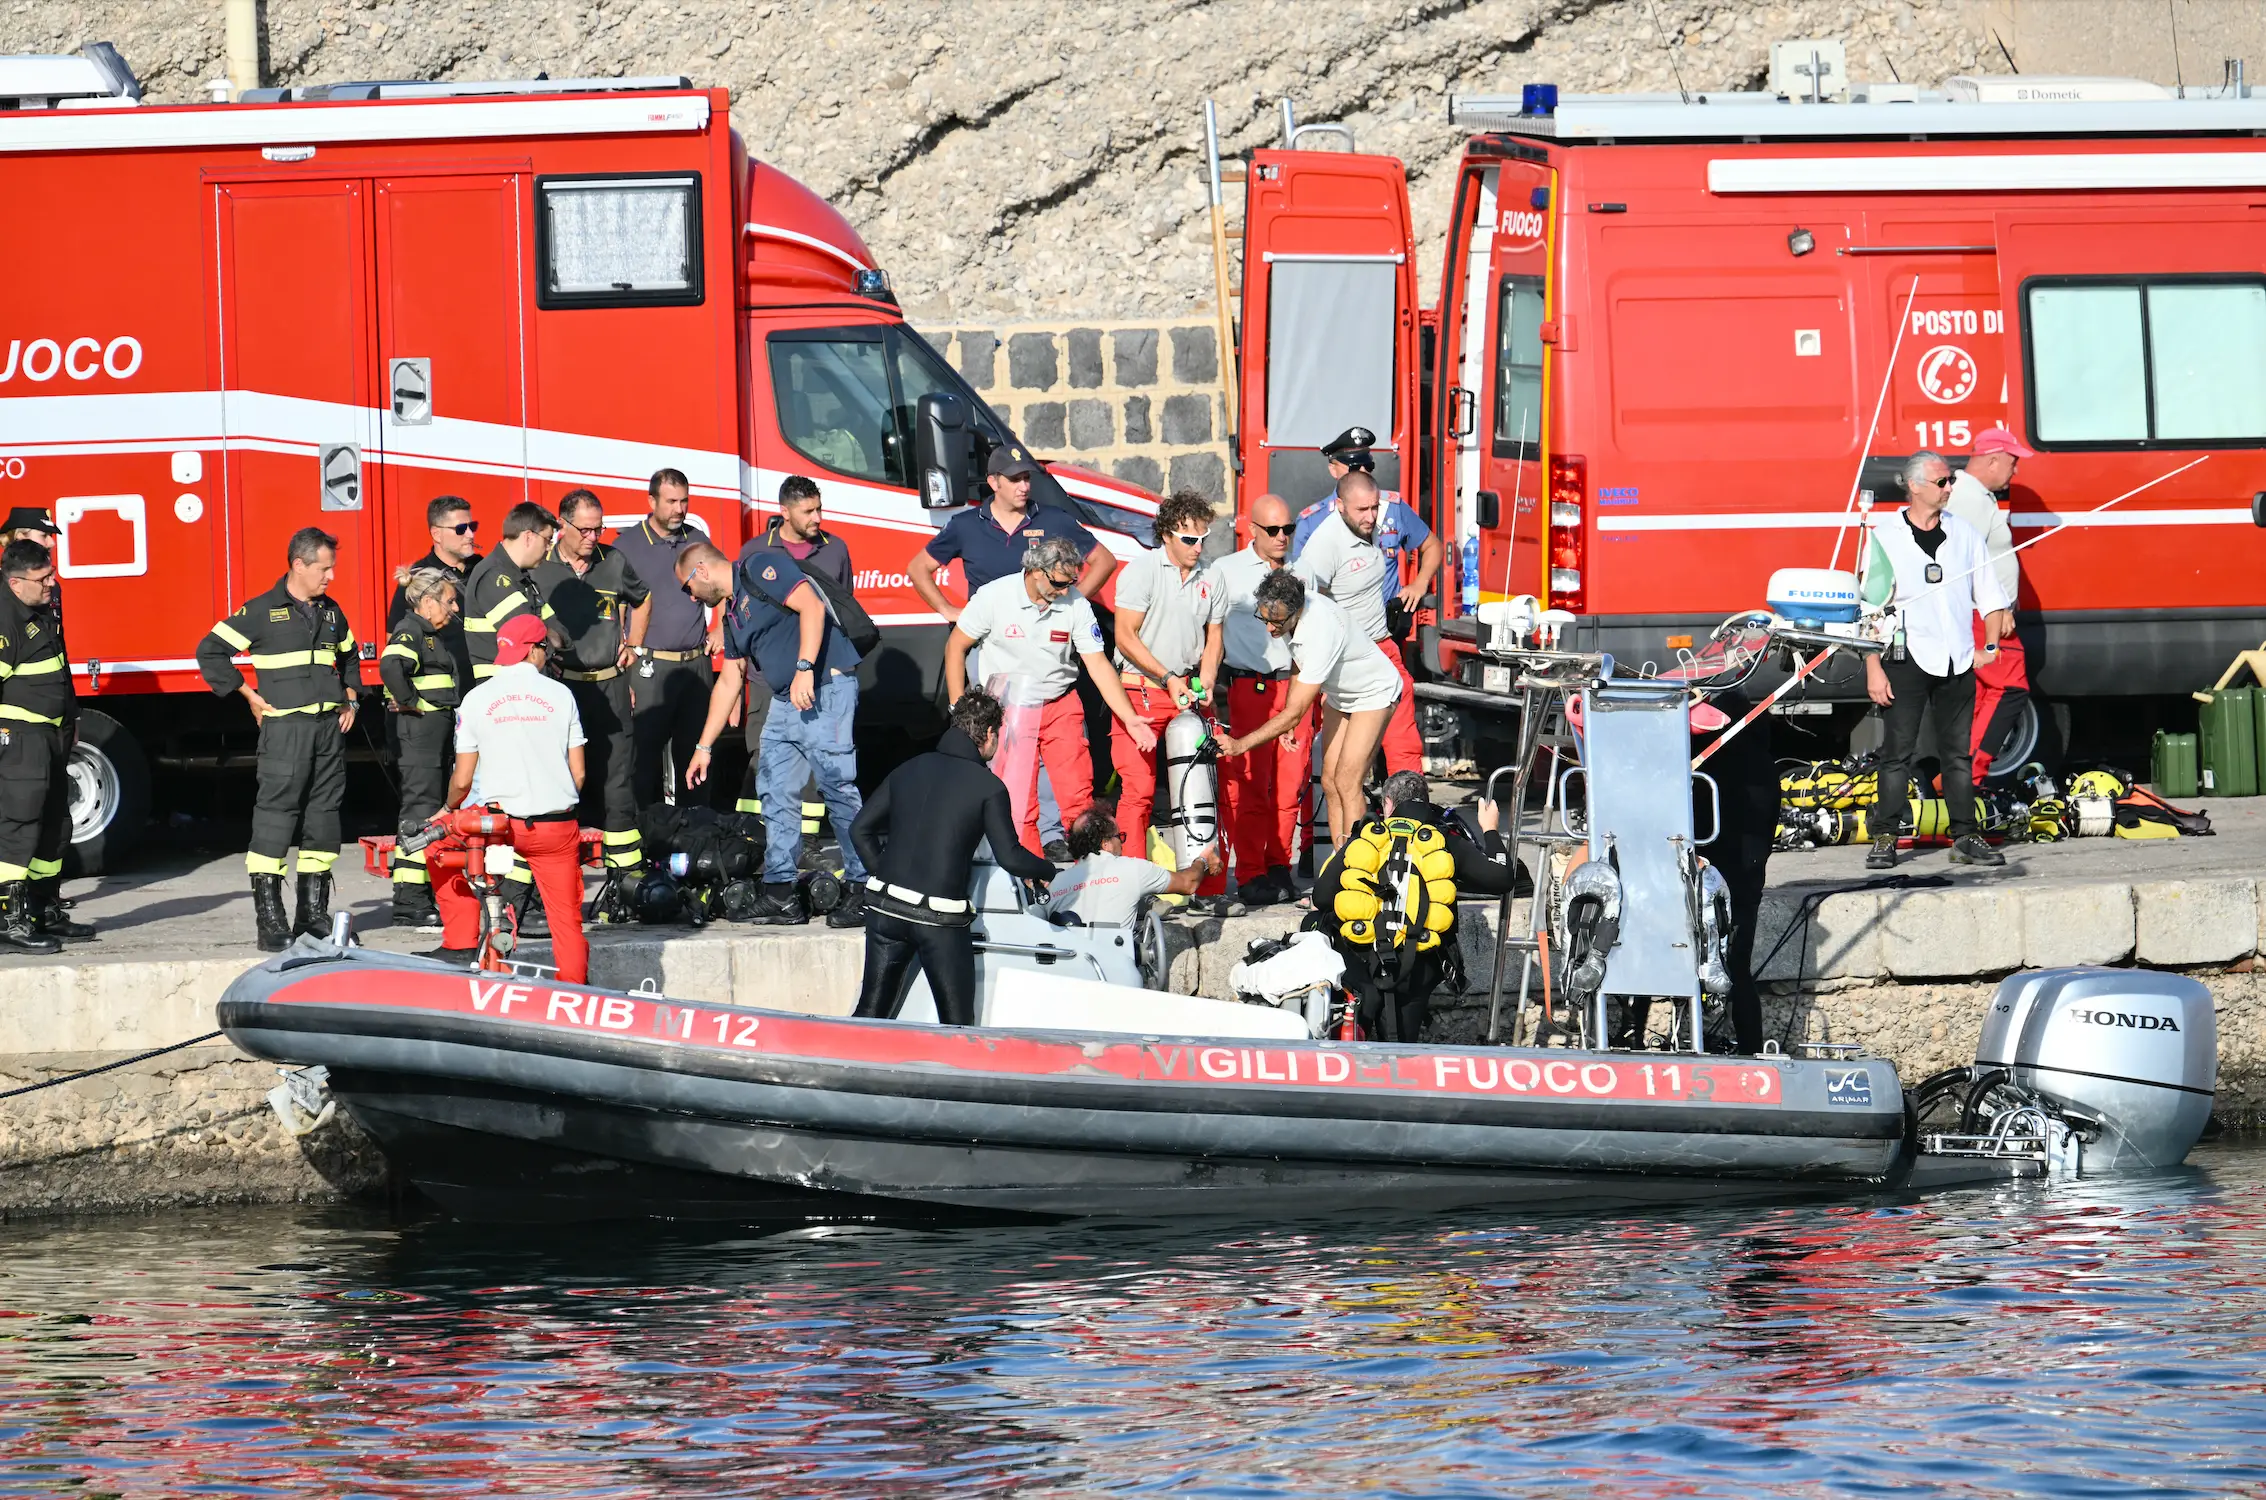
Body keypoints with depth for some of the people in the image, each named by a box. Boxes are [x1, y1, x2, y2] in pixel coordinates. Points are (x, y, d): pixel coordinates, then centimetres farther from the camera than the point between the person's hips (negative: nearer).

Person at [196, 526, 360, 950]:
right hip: (284, 727, -6)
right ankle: (269, 919, -10)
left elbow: (349, 656, 32)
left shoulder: (331, 612, 14)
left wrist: (350, 698, 18)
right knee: (276, 814, -9)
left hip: (329, 726, 6)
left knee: (324, 815, 6)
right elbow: (211, 651, -3)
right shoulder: (261, 611, -5)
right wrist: (249, 697, -4)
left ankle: (313, 914, 13)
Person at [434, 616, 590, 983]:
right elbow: (578, 774, 6)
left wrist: (450, 808, 25)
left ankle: (461, 943, 17)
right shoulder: (559, 695, 3)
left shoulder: (478, 698, 1)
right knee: (567, 917, 11)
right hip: (558, 828, 1)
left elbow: (462, 780, 3)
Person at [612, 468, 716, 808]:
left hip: (697, 663, 4)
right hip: (650, 667, -4)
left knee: (693, 752, 8)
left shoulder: (697, 540, 12)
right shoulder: (627, 545, -1)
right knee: (645, 756, -7)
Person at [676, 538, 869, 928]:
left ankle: (863, 890, -11)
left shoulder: (761, 570, -5)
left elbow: (812, 606, -19)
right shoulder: (731, 613, 22)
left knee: (838, 786, -12)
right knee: (777, 794, 7)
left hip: (826, 688, -10)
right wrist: (703, 747, 30)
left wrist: (804, 668, -26)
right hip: (785, 702, 10)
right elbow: (728, 681, 29)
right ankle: (781, 893, 10)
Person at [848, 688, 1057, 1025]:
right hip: (940, 920, -5)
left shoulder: (910, 770, 12)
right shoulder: (988, 786, -5)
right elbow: (1010, 857, -8)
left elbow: (860, 829, 12)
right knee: (956, 1026, 4)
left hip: (885, 907, 5)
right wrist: (1047, 871, 10)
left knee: (871, 1014, 9)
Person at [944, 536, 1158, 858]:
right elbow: (955, 647, -2)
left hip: (1061, 707, 1)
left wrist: (1130, 719, -16)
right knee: (1017, 806, -6)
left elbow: (1098, 665, -7)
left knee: (1078, 797, -7)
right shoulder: (995, 596, -13)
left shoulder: (1076, 605, -9)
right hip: (1010, 709, -1)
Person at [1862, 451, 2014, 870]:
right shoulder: (1885, 538, -1)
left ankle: (1965, 837, 9)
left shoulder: (1965, 535, 9)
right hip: (1907, 658, -3)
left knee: (1959, 752, 5)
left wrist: (1990, 646, 1)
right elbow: (1871, 610, -3)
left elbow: (1991, 597, 15)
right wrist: (1874, 669, -9)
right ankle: (1885, 839, 0)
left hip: (1958, 662, 3)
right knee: (1898, 753, -3)